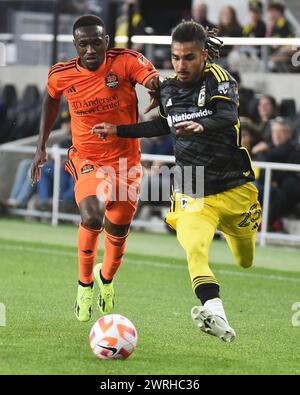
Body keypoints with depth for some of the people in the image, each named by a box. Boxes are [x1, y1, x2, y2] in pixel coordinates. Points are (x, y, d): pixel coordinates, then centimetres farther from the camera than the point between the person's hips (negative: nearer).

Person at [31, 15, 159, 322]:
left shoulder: (126, 61, -17)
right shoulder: (60, 75, -8)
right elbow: (52, 100, 14)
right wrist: (41, 145, 15)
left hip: (126, 160, 1)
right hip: (87, 159, -1)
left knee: (117, 233, 11)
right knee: (92, 217, -27)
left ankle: (106, 279, 46)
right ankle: (85, 284, -2)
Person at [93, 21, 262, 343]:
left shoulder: (218, 79, -10)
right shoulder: (167, 90, 5)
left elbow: (229, 116, -31)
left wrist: (201, 125, -52)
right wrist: (118, 131, 24)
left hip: (234, 191, -2)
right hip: (193, 195, 2)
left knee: (249, 264, 11)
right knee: (194, 250, -27)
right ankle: (215, 314, -42)